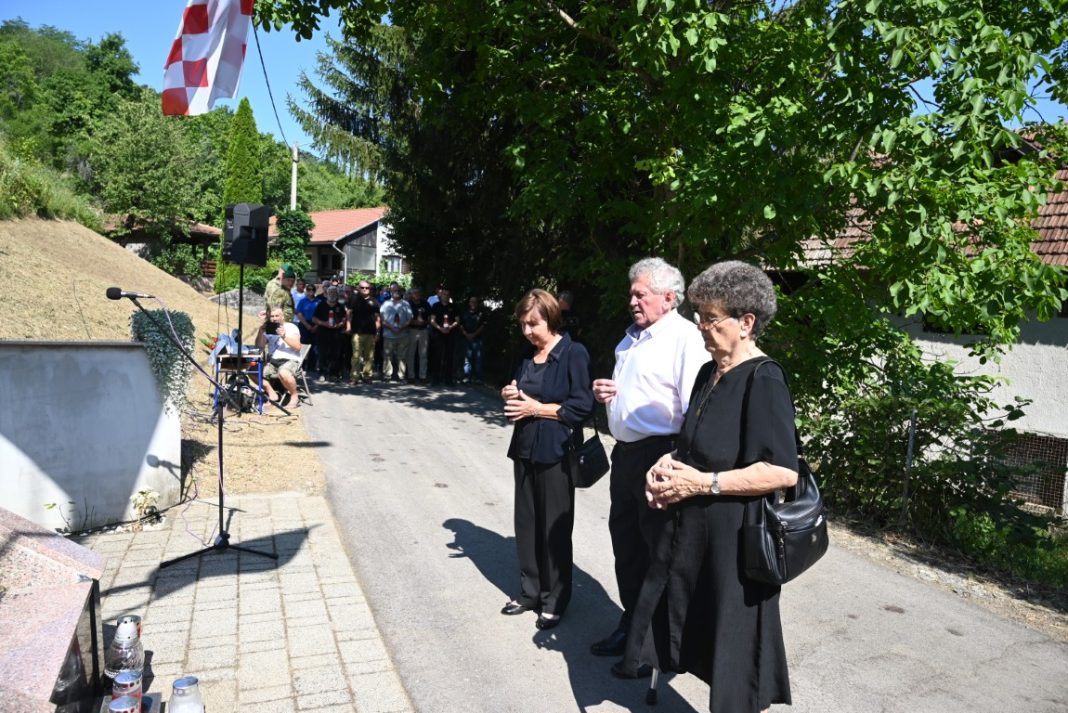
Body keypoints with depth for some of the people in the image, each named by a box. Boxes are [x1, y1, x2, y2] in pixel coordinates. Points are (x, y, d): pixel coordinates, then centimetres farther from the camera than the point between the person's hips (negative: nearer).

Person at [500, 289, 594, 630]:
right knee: (526, 523, 13)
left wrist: (538, 409, -16)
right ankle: (530, 591, 29)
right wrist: (510, 395, 2)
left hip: (555, 452, -7)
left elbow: (583, 406, -15)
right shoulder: (528, 354, 11)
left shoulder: (574, 354, -11)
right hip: (525, 449, 7)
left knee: (554, 528, 4)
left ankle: (554, 599, 20)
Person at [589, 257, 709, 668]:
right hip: (625, 452, 9)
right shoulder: (632, 337, 15)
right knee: (625, 539, 18)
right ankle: (631, 622, 35)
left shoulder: (684, 338, -14)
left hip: (659, 456, -9)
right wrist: (604, 393, 7)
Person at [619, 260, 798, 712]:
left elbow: (783, 471, -23)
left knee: (737, 658, 10)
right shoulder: (708, 374, 8)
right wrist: (669, 462, 0)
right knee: (706, 638, 18)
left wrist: (703, 483, -21)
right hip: (693, 527, 8)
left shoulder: (763, 379, -17)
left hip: (737, 534, -8)